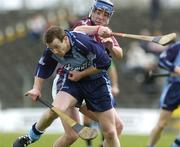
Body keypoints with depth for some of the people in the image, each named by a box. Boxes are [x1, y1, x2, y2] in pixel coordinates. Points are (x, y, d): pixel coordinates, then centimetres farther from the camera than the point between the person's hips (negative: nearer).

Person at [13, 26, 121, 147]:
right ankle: (32, 136, 1)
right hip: (73, 80, 3)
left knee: (110, 132, -4)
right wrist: (36, 88, 0)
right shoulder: (51, 52, -15)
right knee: (55, 110, -26)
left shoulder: (84, 43, -31)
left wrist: (81, 74, -19)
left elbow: (104, 62, -22)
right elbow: (43, 68, 6)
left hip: (96, 81, -3)